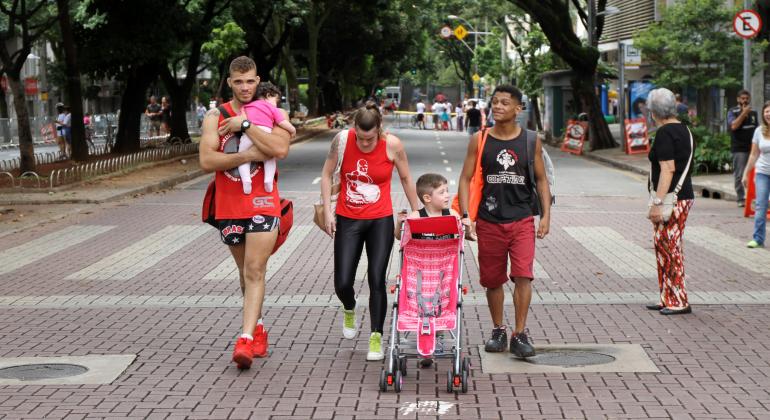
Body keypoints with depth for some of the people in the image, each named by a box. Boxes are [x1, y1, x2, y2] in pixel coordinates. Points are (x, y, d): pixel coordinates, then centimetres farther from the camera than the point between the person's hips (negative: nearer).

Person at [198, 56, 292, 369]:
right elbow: (207, 161, -10)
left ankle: (246, 339, -19)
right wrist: (249, 155, -16)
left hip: (262, 202, -3)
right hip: (228, 205, 3)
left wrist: (245, 124, -17)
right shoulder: (216, 116, 3)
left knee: (255, 271, -13)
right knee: (246, 271, 16)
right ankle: (258, 327, 32)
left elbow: (280, 149, -19)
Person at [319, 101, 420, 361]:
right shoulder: (342, 140, -10)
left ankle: (376, 337, 9)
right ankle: (349, 311, 34)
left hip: (380, 221, -1)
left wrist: (415, 212, 11)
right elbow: (327, 174, 2)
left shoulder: (392, 145, -10)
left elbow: (405, 178, 4)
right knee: (342, 283, -1)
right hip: (347, 220, 1)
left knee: (377, 280, -3)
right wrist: (327, 211, -3)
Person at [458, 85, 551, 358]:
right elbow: (465, 179, 2)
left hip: (522, 220, -1)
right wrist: (466, 216, -8)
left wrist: (545, 215, 1)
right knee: (493, 279, 10)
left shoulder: (531, 141, 3)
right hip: (489, 221, 1)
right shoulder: (479, 140, 1)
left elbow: (541, 179, 9)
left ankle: (519, 335, -6)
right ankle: (498, 330, 27)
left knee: (523, 276, -13)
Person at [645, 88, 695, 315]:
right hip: (684, 196, 10)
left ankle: (678, 301, -1)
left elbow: (668, 169, -22)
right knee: (664, 247, 14)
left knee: (668, 248, -5)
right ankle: (668, 299, 19)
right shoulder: (683, 130, 14)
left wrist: (657, 202, -22)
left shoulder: (664, 134, -15)